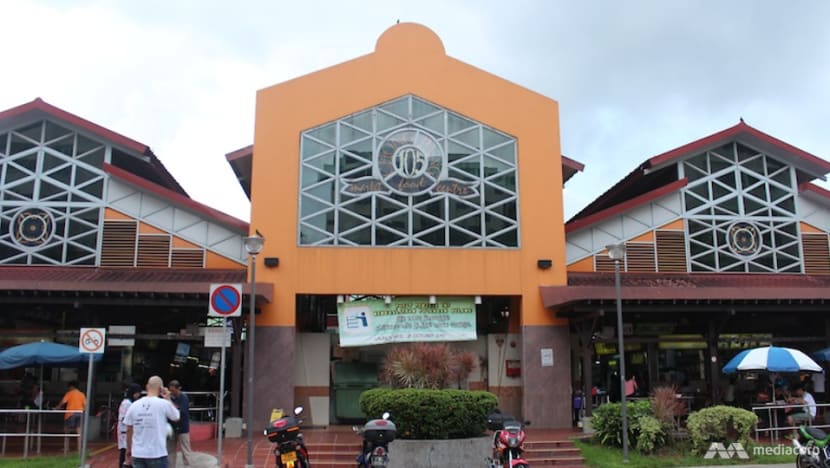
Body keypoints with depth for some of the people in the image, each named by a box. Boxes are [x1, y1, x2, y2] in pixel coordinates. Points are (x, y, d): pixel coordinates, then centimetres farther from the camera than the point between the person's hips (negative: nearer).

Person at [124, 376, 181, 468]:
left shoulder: (134, 405, -1)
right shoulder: (163, 403, -10)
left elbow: (129, 430, 6)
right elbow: (176, 417, 8)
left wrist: (129, 448, 19)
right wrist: (168, 399, 15)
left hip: (137, 454, 4)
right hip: (158, 454, -3)